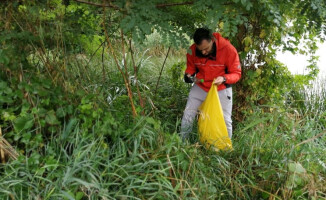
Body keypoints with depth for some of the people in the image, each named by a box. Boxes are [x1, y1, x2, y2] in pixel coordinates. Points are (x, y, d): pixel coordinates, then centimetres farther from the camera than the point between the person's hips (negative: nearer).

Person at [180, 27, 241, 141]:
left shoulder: (228, 49, -21)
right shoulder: (192, 50, -12)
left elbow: (236, 73, -13)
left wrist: (224, 78, -33)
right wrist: (189, 76, -17)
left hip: (221, 89, -2)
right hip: (200, 87, 2)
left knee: (225, 120, 3)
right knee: (187, 115, 0)